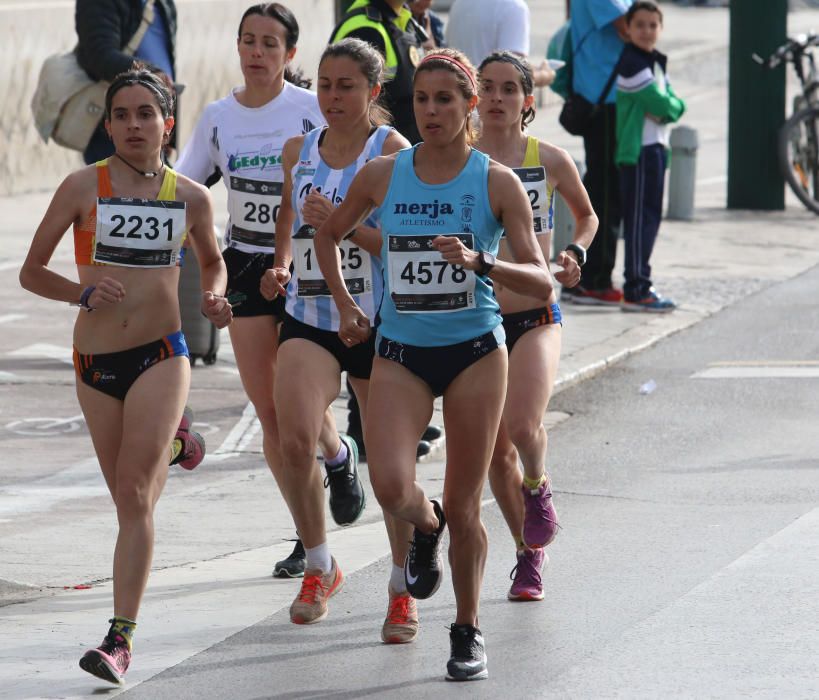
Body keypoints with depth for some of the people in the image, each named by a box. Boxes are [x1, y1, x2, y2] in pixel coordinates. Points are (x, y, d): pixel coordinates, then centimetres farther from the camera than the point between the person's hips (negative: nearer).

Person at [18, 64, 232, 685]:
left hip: (161, 357, -2)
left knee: (136, 498, -14)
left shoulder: (190, 197, 2)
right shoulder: (83, 187, -2)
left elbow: (213, 261, 22)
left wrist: (216, 299, 0)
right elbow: (32, 272, 2)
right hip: (97, 360, 2)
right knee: (128, 501, 14)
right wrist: (83, 292, -15)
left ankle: (121, 637, -16)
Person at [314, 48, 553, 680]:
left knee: (464, 507, 1)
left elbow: (541, 283, -11)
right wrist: (345, 306, 9)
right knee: (391, 487, -19)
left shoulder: (498, 183, -6)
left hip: (475, 350, -1)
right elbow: (329, 235, 19)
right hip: (401, 351, 1)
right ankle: (426, 527, 19)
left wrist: (478, 261, -26)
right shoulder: (382, 176, 0)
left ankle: (468, 631, 21)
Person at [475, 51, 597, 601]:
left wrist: (576, 254, -2)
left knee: (523, 427, -25)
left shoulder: (550, 160, -2)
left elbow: (587, 215, 16)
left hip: (536, 317, -1)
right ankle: (530, 554, 26)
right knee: (497, 452, 5)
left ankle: (539, 487, 10)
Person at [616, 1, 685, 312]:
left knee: (650, 217, 15)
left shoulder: (656, 62, 16)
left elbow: (674, 105, 9)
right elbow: (660, 104, -19)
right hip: (639, 150, -9)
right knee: (640, 218, -8)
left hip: (656, 147, 9)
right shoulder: (632, 64, -14)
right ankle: (635, 291, -7)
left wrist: (667, 108, -10)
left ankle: (640, 283, 25)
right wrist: (670, 106, 0)